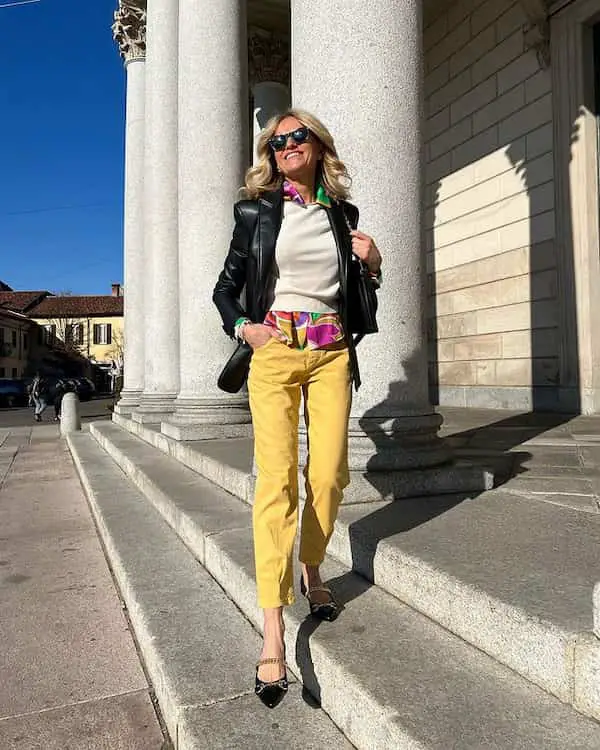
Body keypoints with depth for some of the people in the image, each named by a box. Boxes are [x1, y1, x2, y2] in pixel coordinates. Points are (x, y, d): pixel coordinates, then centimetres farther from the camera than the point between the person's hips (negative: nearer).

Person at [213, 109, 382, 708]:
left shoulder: (343, 214, 16)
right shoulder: (255, 211, 8)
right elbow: (226, 287, 12)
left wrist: (372, 262, 5)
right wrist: (242, 327, -5)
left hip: (331, 351, 3)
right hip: (275, 349, -3)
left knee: (328, 473, -3)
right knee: (276, 478, -12)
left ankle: (311, 571, 26)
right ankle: (273, 631, -8)